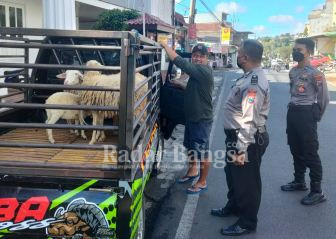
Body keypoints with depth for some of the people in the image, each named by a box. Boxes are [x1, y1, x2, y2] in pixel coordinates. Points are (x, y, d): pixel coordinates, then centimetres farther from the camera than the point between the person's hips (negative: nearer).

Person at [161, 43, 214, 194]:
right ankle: (192, 171, 44)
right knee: (190, 147, 24)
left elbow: (179, 62, -29)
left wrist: (165, 45, -20)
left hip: (202, 119, -10)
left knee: (202, 153, 3)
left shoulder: (204, 71, -23)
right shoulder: (197, 72, 9)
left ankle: (202, 182, 18)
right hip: (192, 116, 10)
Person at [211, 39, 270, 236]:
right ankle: (233, 207, 47)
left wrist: (241, 150, -27)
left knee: (246, 180, 6)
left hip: (249, 139, -10)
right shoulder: (250, 77, 8)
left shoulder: (254, 83, -25)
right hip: (237, 136, 10)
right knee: (233, 174, 25)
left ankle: (247, 223, 24)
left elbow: (249, 120, -29)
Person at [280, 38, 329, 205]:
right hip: (292, 112, 8)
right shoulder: (293, 71, 9)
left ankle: (317, 191, 6)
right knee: (296, 150, 18)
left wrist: (316, 116, -1)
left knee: (310, 153, -3)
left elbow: (324, 97, -9)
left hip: (306, 114, -8)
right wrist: (293, 108, 16)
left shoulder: (314, 73, -15)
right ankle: (299, 181, 34)